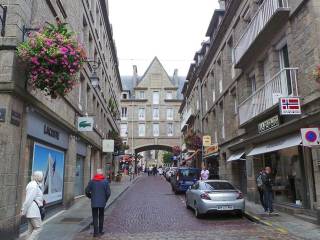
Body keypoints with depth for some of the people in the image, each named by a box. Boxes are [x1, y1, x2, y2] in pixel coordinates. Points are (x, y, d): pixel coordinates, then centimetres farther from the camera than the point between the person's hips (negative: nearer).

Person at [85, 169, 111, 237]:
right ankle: (100, 231, 22)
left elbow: (87, 191, -1)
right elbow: (108, 193, -8)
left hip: (94, 203, 0)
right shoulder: (105, 181, -6)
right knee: (101, 217, 15)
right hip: (102, 202, 0)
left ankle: (96, 232, 1)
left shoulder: (92, 181, -3)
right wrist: (105, 200, 9)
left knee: (95, 217, 6)